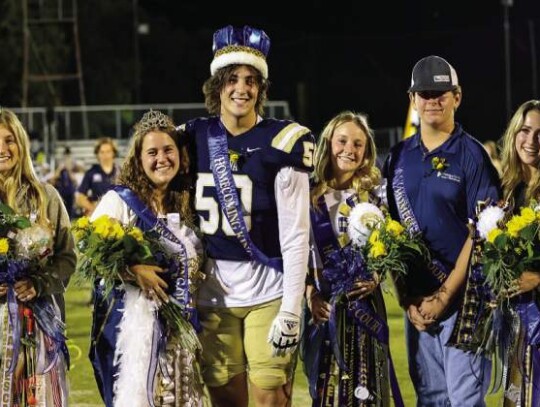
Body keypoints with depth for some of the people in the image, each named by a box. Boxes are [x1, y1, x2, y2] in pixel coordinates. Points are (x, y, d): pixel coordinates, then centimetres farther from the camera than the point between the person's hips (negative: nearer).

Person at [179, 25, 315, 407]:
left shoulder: (282, 142, -8)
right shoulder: (194, 137, 6)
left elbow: (296, 234, -9)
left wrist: (291, 310, -14)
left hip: (269, 290, -4)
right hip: (213, 291, 4)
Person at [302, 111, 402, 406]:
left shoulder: (373, 196, 4)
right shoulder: (310, 195, 3)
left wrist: (376, 277, -12)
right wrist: (310, 294, -6)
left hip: (365, 302, 0)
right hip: (324, 305, 0)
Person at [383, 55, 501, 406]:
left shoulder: (472, 155, -4)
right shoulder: (399, 158, 10)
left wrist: (444, 295, -12)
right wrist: (407, 299, 0)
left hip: (463, 296, -5)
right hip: (416, 300, 5)